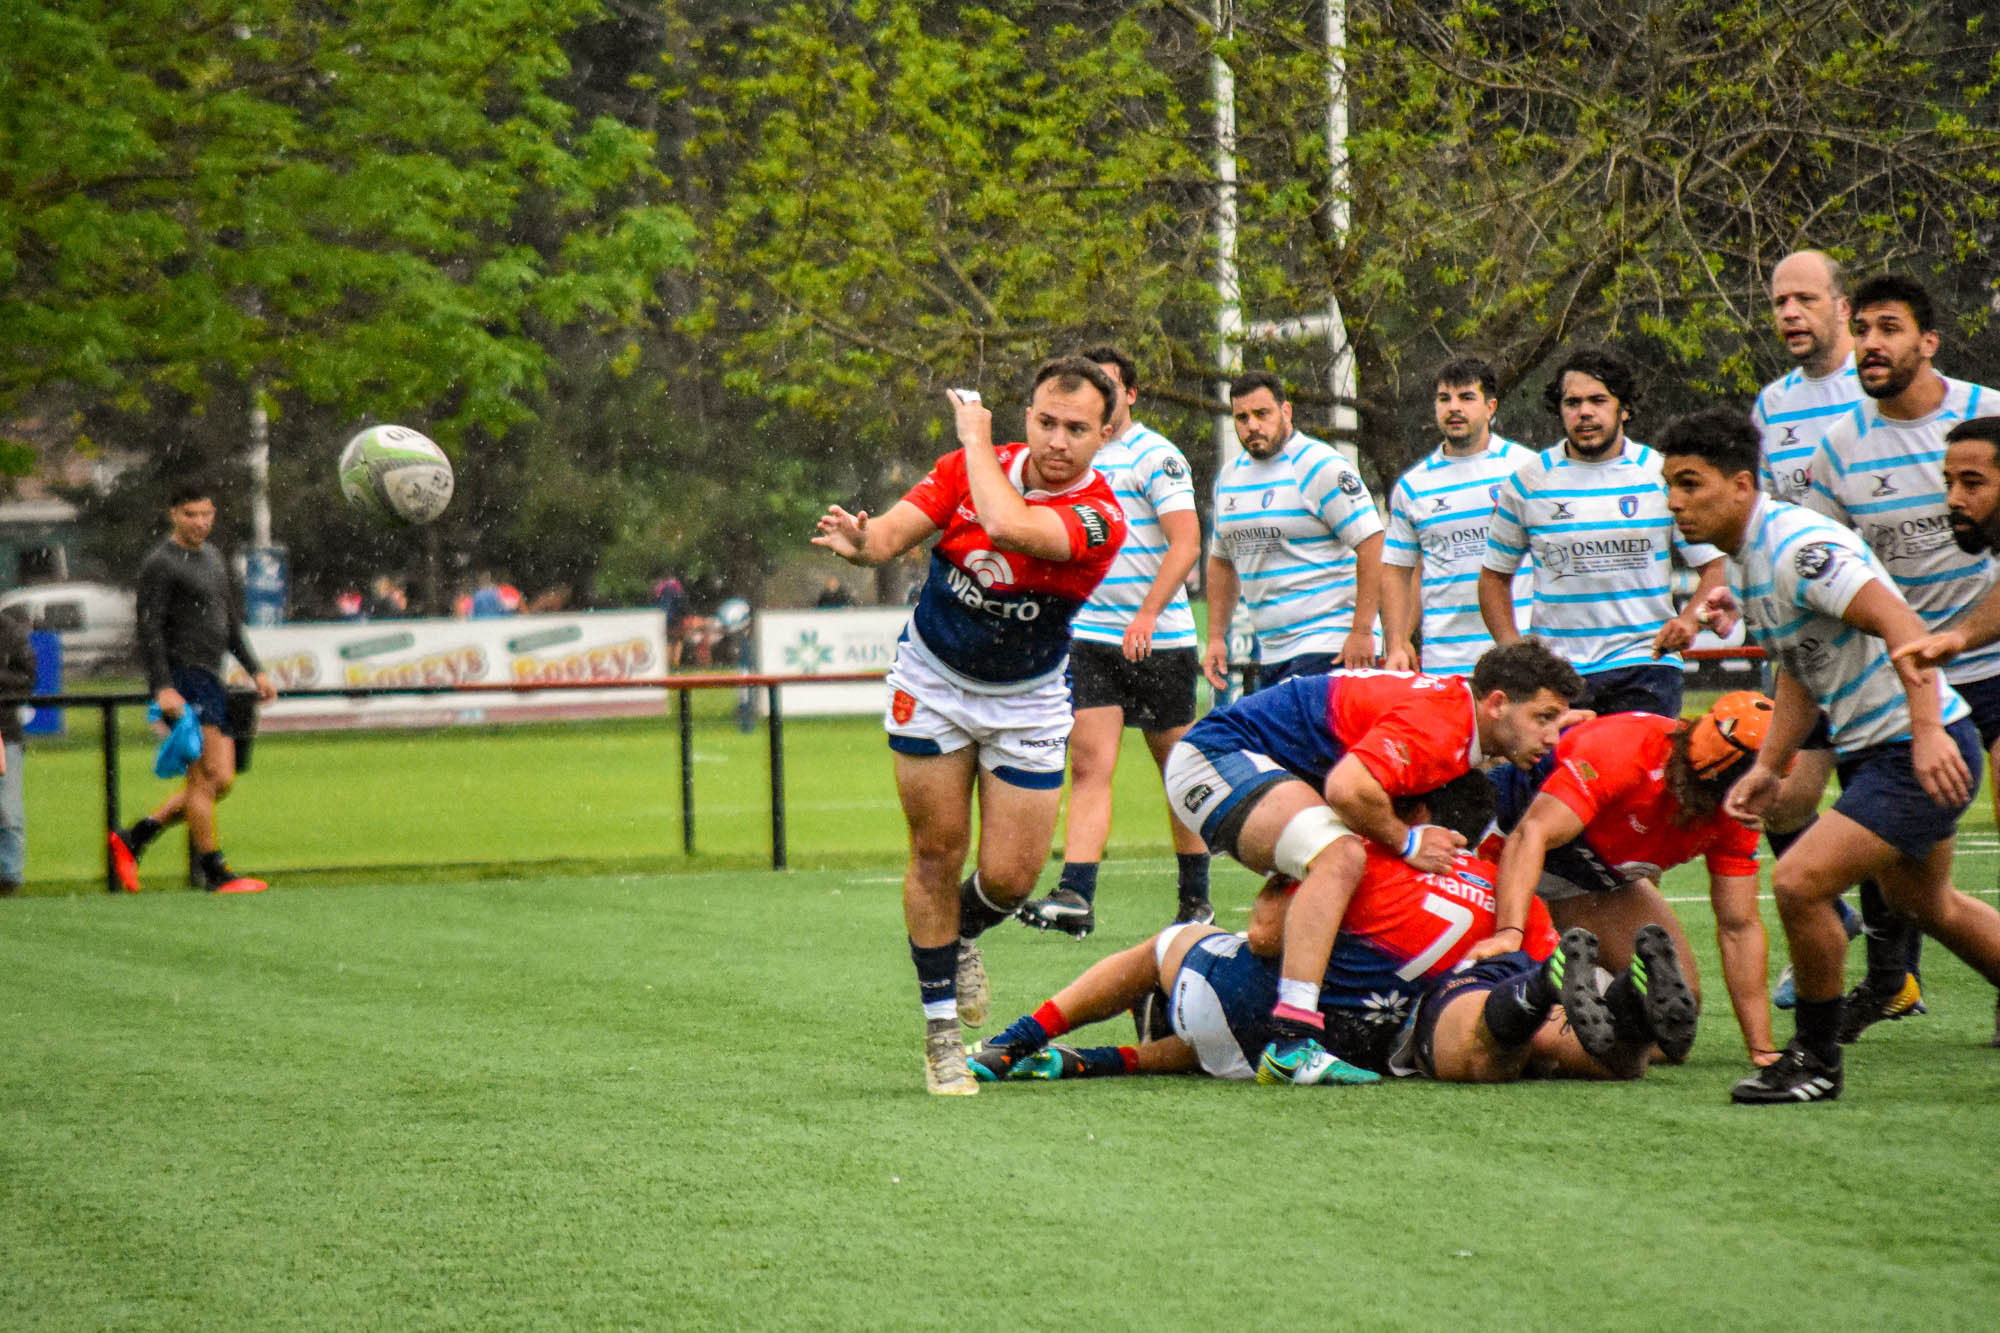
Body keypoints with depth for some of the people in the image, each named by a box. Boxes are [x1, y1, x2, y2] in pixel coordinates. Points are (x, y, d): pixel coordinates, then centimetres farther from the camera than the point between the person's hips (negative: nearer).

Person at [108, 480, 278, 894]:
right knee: (208, 776, -11)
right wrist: (163, 687, -22)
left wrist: (256, 671, 20)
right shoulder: (160, 563, -8)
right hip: (181, 680, -9)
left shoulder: (211, 557, 19)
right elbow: (149, 630, -14)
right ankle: (215, 872, -7)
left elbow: (230, 622, 27)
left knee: (221, 782, 6)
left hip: (210, 681, 9)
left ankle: (133, 839, 12)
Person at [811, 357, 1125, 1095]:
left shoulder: (1098, 517, -23)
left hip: (1026, 702, -1)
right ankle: (940, 1028, 11)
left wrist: (976, 437, -27)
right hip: (932, 681, 1)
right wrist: (860, 539, -40)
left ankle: (961, 936, 33)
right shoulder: (972, 468, -11)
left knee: (1010, 876, -3)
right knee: (937, 849, -1)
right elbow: (894, 532, -16)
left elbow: (1009, 527, -41)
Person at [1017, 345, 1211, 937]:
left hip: (1158, 640, -4)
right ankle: (1076, 896, -20)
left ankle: (1195, 898, 18)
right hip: (1089, 637, 4)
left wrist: (1148, 613, -27)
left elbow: (1186, 542, -16)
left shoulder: (1155, 457, -7)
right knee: (1089, 763, -10)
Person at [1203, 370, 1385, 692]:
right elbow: (1222, 560, 26)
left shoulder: (1319, 467, -9)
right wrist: (1216, 638, 17)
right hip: (1271, 652, 8)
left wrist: (1362, 633, -20)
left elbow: (1372, 543, -15)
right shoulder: (1230, 476, 15)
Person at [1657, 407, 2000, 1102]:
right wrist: (1768, 767, 10)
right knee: (1923, 902, 26)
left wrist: (1928, 732, -38)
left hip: (1924, 753, -11)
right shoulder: (1745, 558, 9)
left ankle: (1816, 1060, -1)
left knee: (1799, 882, -17)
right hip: (1872, 751, 11)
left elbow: (1903, 627, -31)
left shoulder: (1798, 546, -22)